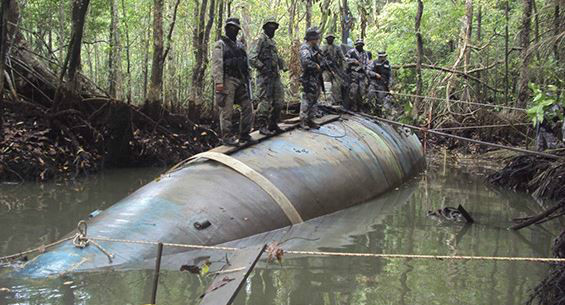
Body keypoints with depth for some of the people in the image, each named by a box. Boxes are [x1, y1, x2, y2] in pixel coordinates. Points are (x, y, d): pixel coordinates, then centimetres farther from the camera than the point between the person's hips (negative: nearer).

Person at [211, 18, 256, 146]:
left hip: (241, 81, 7)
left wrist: (247, 80, 16)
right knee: (227, 110, -4)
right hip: (227, 81, -7)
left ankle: (244, 136, 11)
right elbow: (216, 64, -13)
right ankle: (227, 137, 2)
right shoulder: (220, 44, -3)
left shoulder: (239, 45, 19)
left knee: (247, 107, 4)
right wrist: (218, 82, -22)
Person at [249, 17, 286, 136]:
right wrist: (264, 68, -19)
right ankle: (262, 126, 1)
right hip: (265, 77, -9)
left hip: (275, 76, 9)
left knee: (278, 101, 9)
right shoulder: (260, 40, -8)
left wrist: (282, 66, 13)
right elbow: (252, 58, -17)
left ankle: (273, 124, 19)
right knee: (265, 102, -7)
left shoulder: (272, 42, 19)